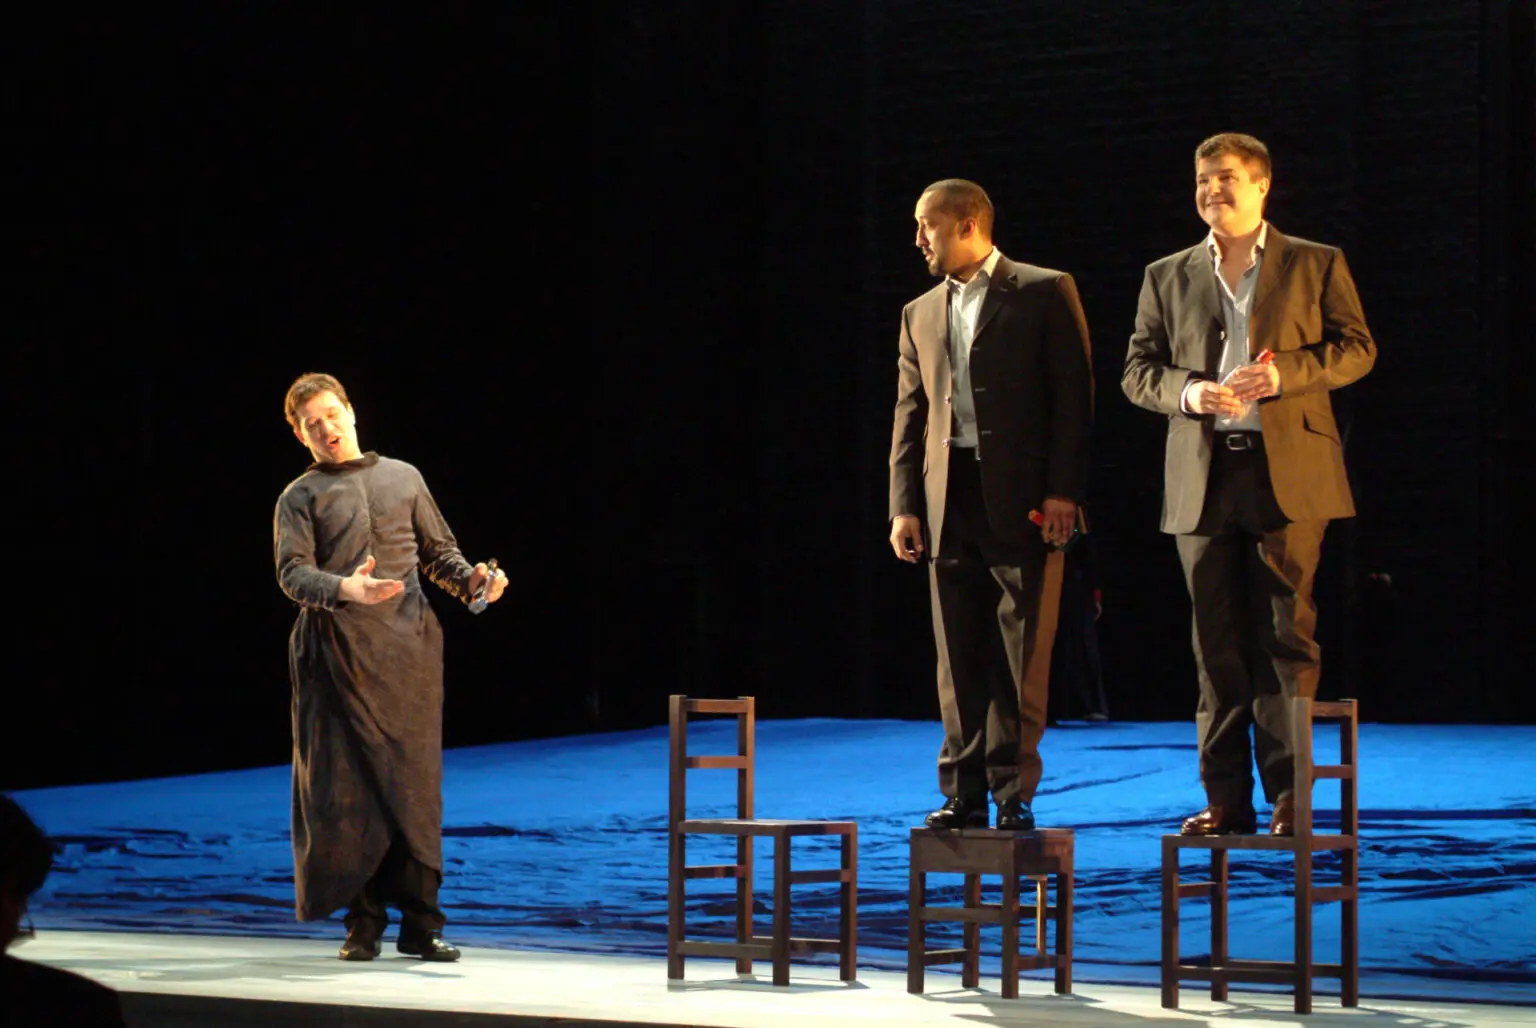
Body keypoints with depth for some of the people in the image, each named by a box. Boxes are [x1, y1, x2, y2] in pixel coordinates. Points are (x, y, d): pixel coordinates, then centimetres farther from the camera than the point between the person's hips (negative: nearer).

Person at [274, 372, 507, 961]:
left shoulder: (403, 478, 20)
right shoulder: (300, 498, 11)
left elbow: (438, 552, 22)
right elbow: (292, 572, -4)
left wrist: (474, 580, 1)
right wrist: (344, 589, -24)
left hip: (408, 646, 2)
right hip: (338, 649, -2)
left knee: (415, 781, -2)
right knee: (346, 786, -4)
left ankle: (419, 922, 4)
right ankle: (363, 922, 4)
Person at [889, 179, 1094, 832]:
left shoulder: (1044, 293, 3)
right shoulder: (920, 315, 18)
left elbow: (1073, 396, -3)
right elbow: (909, 417, 16)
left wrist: (1062, 492, -11)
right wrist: (903, 505, 6)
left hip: (1023, 502, -5)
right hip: (948, 503, 5)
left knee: (1020, 659, -3)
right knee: (958, 659, 5)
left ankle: (1014, 795, 3)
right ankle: (964, 794, 10)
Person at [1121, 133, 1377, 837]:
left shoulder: (1317, 265, 9)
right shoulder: (1167, 277, 15)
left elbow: (1357, 348, 3)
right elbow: (1137, 370, 11)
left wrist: (1283, 373, -13)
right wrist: (1188, 390, -10)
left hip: (1289, 471, -2)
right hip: (1202, 478, 2)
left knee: (1287, 635, -4)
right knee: (1218, 644, 3)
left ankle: (1288, 793, 1)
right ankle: (1226, 799, 6)